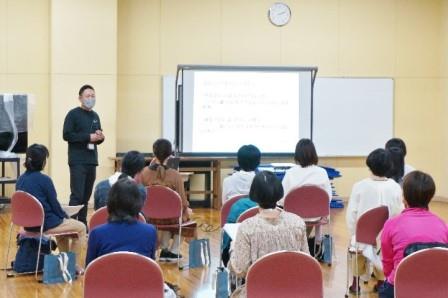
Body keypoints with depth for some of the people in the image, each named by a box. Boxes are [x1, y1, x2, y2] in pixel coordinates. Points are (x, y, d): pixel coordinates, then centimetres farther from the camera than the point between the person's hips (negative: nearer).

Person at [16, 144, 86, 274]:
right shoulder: (44, 180, -18)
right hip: (46, 224, -8)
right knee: (81, 228, 12)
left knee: (63, 223, 34)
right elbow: (54, 204, -12)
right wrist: (65, 216, 10)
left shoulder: (20, 180, 3)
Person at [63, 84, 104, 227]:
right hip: (78, 161, -6)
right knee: (77, 195, -11)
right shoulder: (73, 114, -5)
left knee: (86, 196, 8)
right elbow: (67, 135, -13)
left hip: (91, 160, 6)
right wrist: (88, 137, -18)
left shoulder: (95, 116, 16)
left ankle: (82, 223, 15)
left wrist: (100, 137, -1)